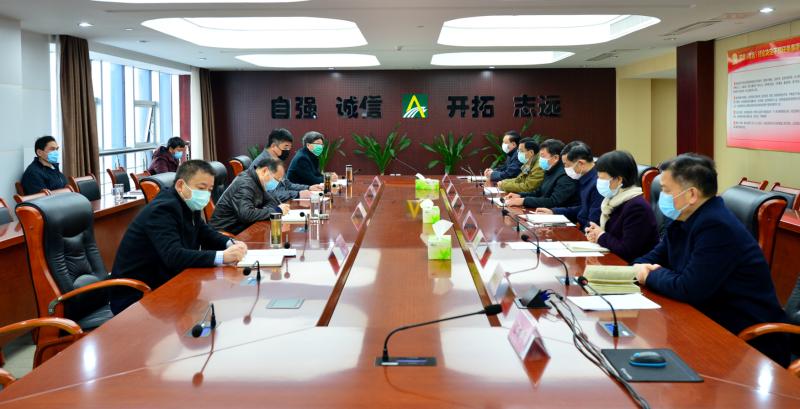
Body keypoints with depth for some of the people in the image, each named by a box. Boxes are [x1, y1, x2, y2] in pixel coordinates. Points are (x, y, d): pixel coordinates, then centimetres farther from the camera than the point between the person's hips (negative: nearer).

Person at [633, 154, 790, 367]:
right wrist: (641, 267, -5)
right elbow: (656, 257, 18)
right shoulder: (683, 221, 6)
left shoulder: (717, 227, -23)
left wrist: (652, 275, -8)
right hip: (711, 323, 8)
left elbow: (689, 289, -26)